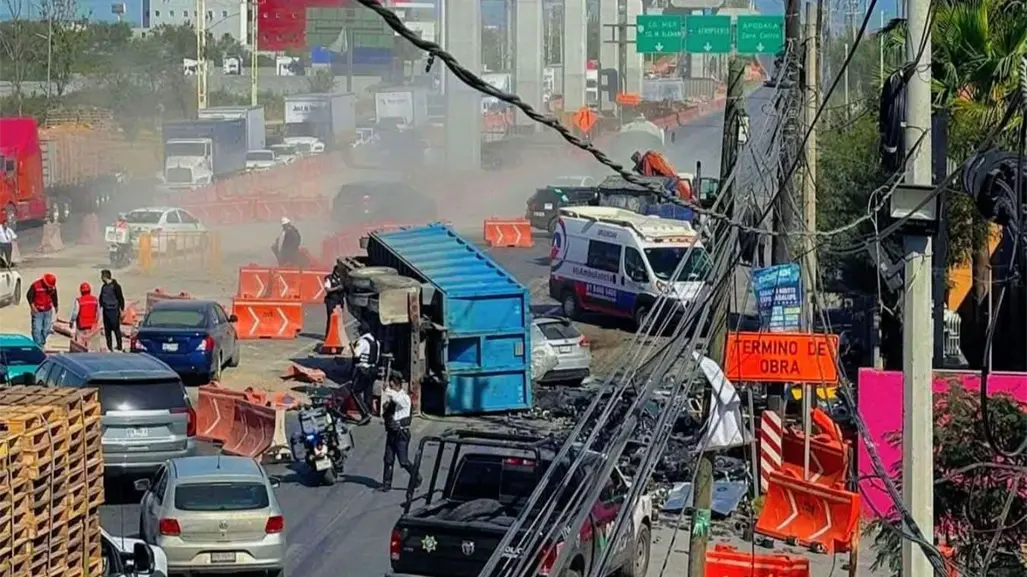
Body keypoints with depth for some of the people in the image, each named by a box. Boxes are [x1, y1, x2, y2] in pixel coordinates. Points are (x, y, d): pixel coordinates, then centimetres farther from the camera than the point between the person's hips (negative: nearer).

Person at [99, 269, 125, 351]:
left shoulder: (115, 286, -8)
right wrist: (101, 307, 15)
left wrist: (122, 310, -10)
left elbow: (121, 298, -7)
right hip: (106, 310, 7)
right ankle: (109, 347, 14)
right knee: (107, 330, 8)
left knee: (116, 329, -6)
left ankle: (119, 347, -2)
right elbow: (101, 298, 23)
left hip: (114, 311, -7)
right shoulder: (104, 287, 12)